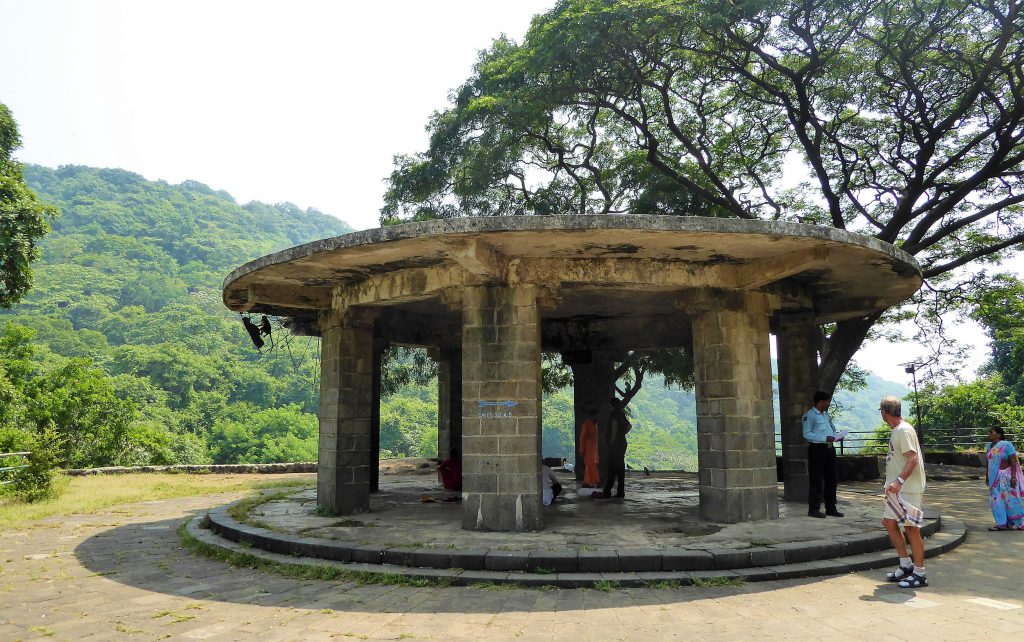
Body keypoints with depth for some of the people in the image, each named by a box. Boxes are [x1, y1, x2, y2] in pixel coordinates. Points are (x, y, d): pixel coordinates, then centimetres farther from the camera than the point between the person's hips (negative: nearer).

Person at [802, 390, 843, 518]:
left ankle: (831, 508, 20)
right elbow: (807, 434, -15)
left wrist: (836, 436, 5)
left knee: (832, 479, 11)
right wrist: (825, 438, -21)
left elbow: (832, 430, 27)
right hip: (817, 449, -8)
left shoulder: (826, 414, 19)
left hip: (829, 449, 8)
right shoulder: (809, 415, -8)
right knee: (816, 480, -5)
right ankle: (814, 509, 3)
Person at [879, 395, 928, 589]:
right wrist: (893, 483, 23)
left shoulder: (904, 430, -15)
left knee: (911, 528, -4)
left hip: (909, 488, -10)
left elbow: (913, 458, -24)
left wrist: (899, 481, -32)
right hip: (897, 488, 10)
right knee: (889, 522, 11)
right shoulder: (896, 431, 15)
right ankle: (906, 565, 20)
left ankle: (919, 574, 5)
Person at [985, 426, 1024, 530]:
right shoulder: (990, 446, 7)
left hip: (1006, 477, -6)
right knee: (997, 500, 3)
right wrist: (988, 477, 14)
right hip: (995, 477, 6)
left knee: (1011, 499, -1)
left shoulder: (1007, 445, -13)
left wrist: (1013, 477, -24)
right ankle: (1002, 524, 7)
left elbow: (1014, 461, -17)